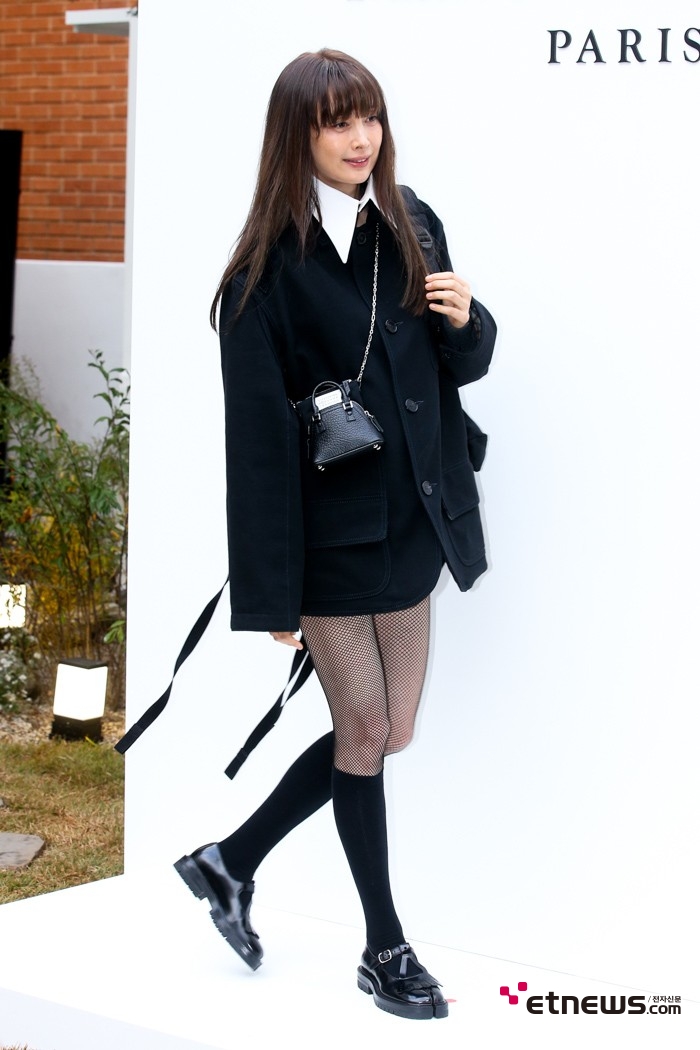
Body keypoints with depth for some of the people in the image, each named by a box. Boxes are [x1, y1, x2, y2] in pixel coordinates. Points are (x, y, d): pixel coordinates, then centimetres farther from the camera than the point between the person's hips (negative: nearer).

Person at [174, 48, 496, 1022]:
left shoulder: (413, 228, 4)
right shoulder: (269, 263, -14)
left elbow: (463, 366, 14)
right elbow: (256, 433, -15)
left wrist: (468, 321, -11)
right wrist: (272, 588, -16)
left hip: (411, 523, 6)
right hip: (330, 532, -6)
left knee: (389, 733, 11)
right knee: (365, 731, 4)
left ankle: (230, 861, 30)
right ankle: (386, 951, 21)